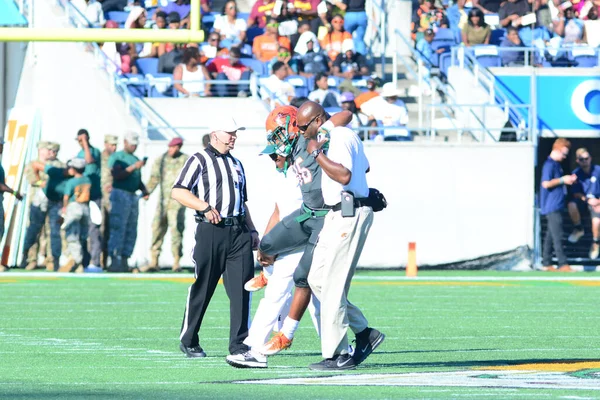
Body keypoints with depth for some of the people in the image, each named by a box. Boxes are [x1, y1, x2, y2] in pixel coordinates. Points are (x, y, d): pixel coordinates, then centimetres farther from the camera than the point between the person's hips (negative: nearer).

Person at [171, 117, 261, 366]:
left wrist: (251, 229, 17)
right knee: (202, 289, 2)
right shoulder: (200, 160, 1)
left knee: (241, 289, -6)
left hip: (238, 232, 5)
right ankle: (188, 342, 17)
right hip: (211, 231, -5)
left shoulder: (236, 164, 23)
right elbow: (177, 192, -9)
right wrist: (205, 207, -19)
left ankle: (239, 347, -9)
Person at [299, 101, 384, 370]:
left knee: (333, 285, -8)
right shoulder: (346, 135, 16)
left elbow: (344, 176, -29)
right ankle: (364, 332, 13)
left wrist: (317, 154, -21)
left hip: (351, 215, -11)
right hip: (336, 216, 11)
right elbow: (364, 167, 32)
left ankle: (338, 356, -5)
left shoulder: (340, 138, -15)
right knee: (317, 278, 10)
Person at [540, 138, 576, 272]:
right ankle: (563, 264, -14)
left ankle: (546, 264, 14)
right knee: (557, 236, -11)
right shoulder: (550, 164, -13)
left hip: (556, 206, 10)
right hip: (551, 207, -10)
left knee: (551, 236, 11)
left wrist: (568, 180, 11)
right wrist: (562, 180, -16)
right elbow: (546, 183, -22)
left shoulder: (556, 164, 17)